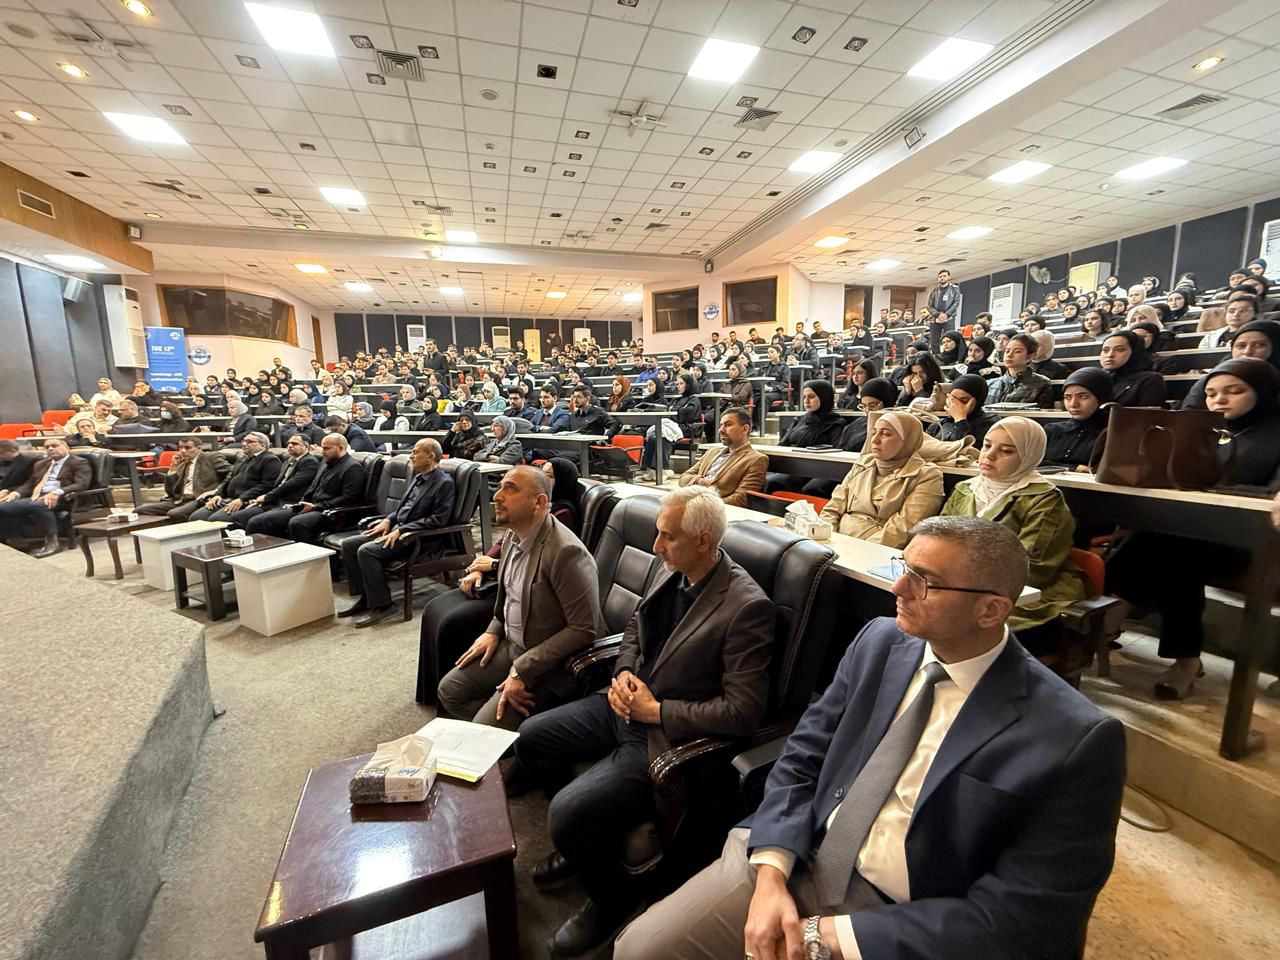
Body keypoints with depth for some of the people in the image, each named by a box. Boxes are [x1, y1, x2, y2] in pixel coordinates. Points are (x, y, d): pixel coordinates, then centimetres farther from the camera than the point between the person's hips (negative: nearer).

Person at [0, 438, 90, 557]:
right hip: (35, 498, 7)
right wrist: (15, 493, -1)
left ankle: (52, 542, -26)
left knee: (38, 505, -38)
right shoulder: (40, 464, 28)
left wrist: (57, 492, -27)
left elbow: (81, 484, -11)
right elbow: (29, 484, 22)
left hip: (61, 499, -7)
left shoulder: (79, 463, 3)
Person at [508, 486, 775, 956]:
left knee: (568, 813, -18)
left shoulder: (747, 607, -26)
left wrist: (655, 710, -19)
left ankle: (612, 899, 17)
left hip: (667, 736, -8)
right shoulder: (673, 572, -3)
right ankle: (579, 842, 36)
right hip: (625, 706, 8)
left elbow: (742, 710, -24)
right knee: (531, 737, 13)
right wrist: (624, 673, -7)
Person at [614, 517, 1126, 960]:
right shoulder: (880, 641, -3)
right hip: (796, 861, 4)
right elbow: (802, 757, 1)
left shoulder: (1073, 740, -16)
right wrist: (770, 876, -13)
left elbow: (1024, 917, -16)